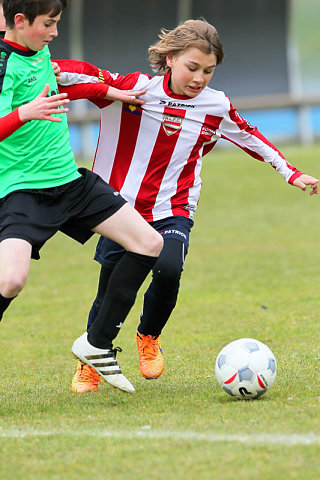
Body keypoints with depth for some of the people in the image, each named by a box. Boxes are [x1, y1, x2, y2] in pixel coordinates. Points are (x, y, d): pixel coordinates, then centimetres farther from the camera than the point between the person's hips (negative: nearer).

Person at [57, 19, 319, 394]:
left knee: (168, 269, -26)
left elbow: (251, 138, 16)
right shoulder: (132, 90, -10)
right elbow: (78, 75, -12)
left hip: (172, 211, 1)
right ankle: (90, 364, 27)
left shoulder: (216, 108, 0)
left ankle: (149, 337, 5)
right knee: (112, 291, 0)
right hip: (122, 205, -1)